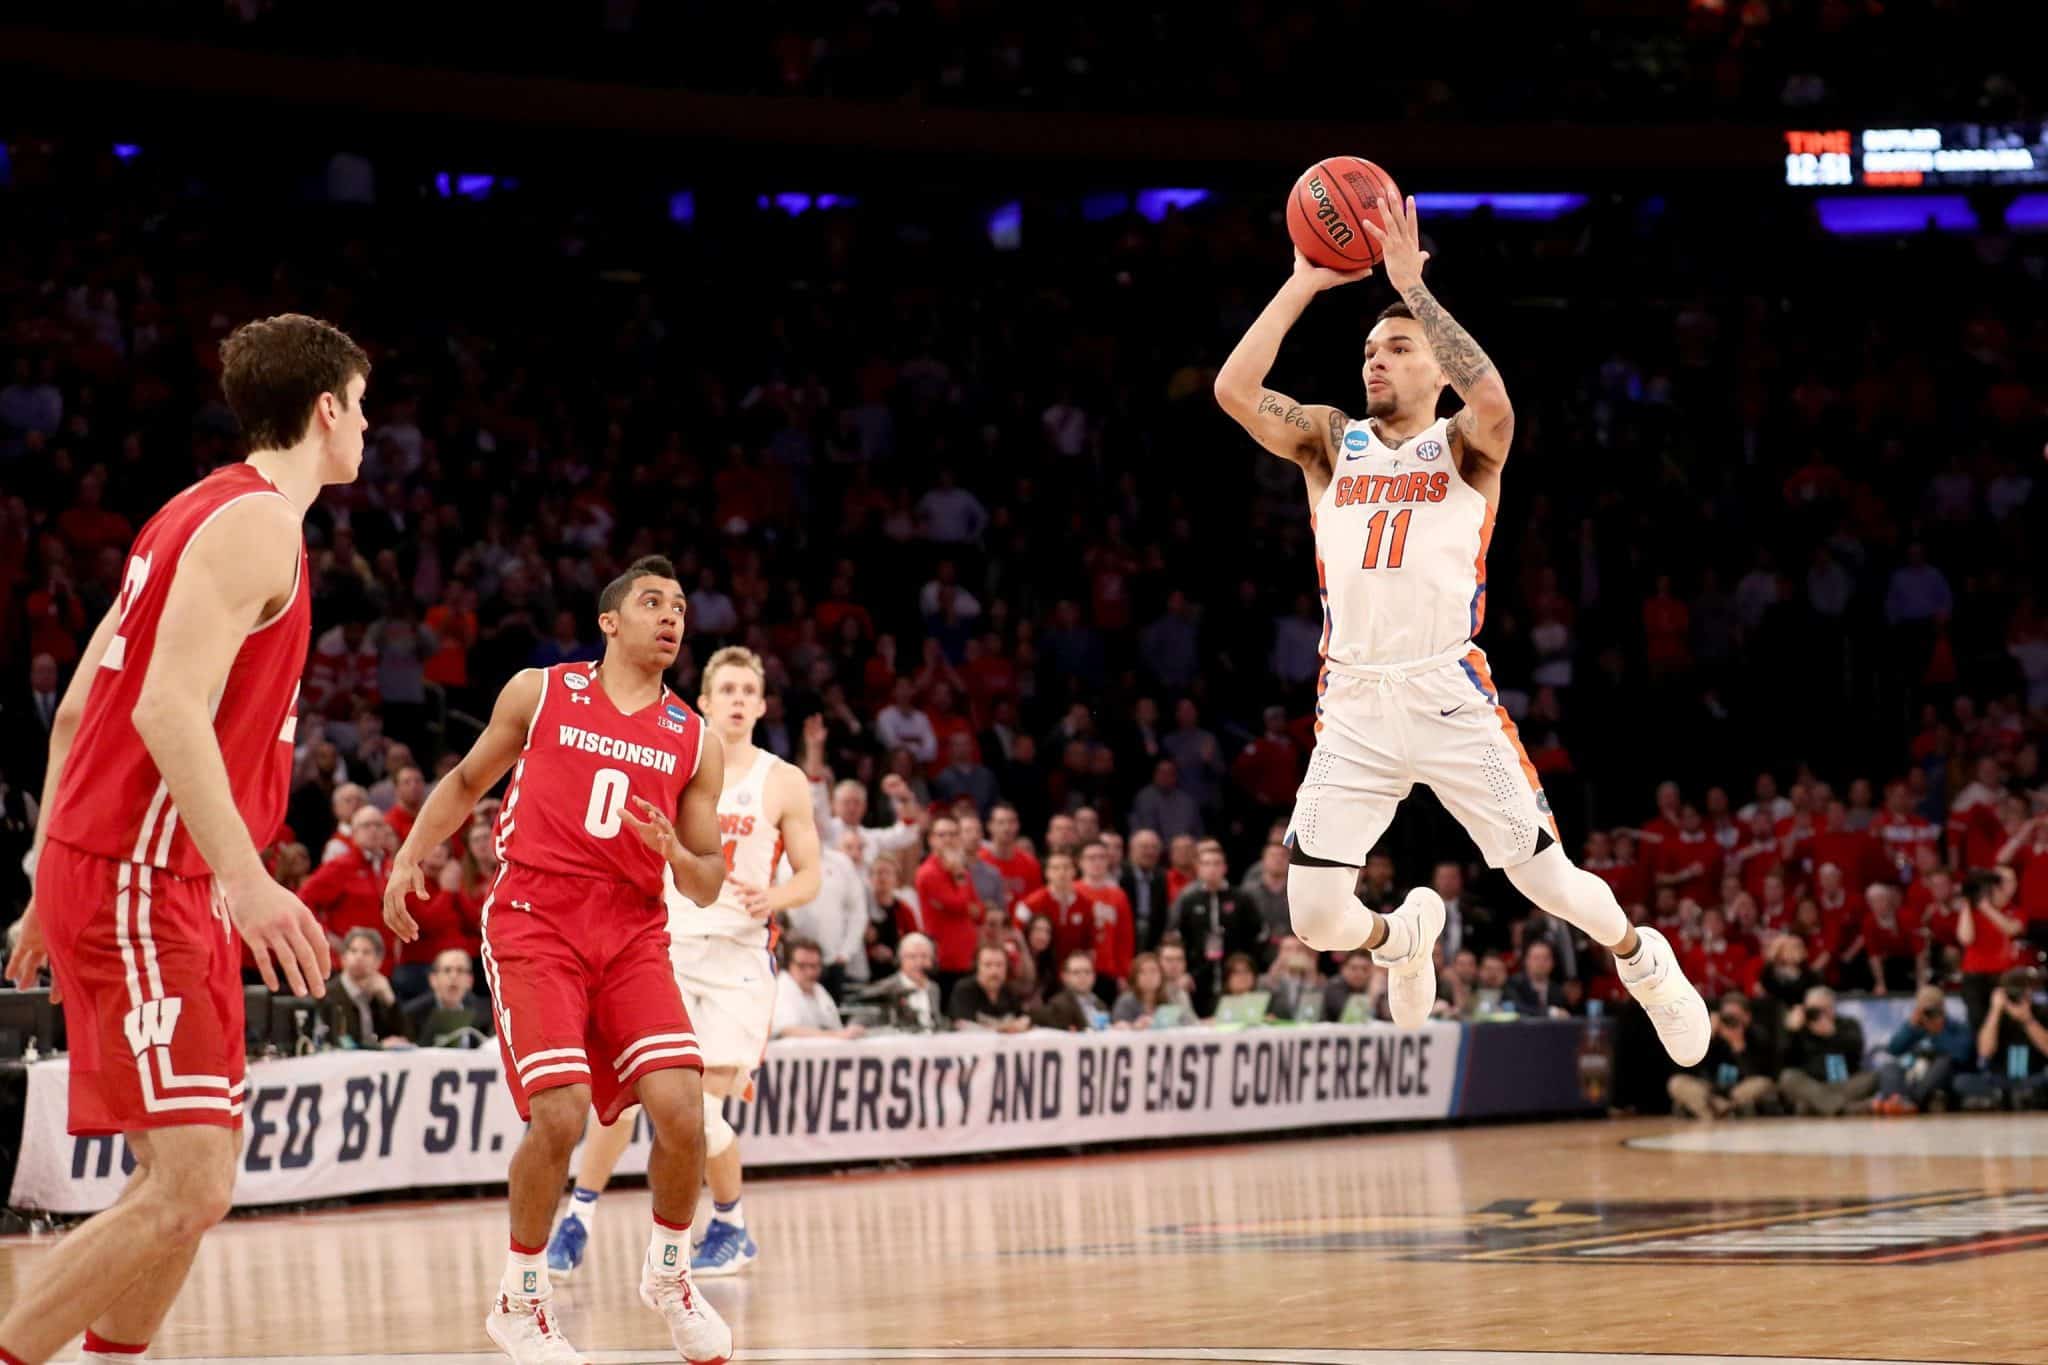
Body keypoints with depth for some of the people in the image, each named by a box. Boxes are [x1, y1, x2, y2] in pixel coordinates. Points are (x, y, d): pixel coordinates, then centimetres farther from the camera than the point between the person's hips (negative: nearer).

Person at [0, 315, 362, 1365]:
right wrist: (247, 879, -30)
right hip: (137, 884, -10)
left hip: (99, 873, 10)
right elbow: (168, 707, -24)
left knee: (189, 1175, 14)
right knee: (188, 1192, -16)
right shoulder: (256, 521, -12)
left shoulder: (202, 513, 18)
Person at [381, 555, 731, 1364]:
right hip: (534, 922, -3)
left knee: (681, 1107, -15)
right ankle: (520, 1299, 3)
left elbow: (708, 886, 12)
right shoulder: (540, 692, 6)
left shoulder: (696, 743, 10)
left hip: (633, 933, 3)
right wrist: (409, 858, 7)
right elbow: (467, 781, 19)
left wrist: (675, 852, -9)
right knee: (560, 1114, -18)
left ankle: (668, 1276, 11)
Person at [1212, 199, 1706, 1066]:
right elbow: (1233, 390, -3)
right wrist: (1303, 285, -4)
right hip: (1353, 706, 3)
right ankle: (1401, 937, 31)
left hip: (1450, 700, -3)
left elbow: (1494, 401, -21)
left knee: (1548, 882, 2)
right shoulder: (1331, 442, 13)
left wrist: (1412, 284, -17)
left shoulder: (1463, 445, 4)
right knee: (1315, 918, -5)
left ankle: (1640, 958, 35)